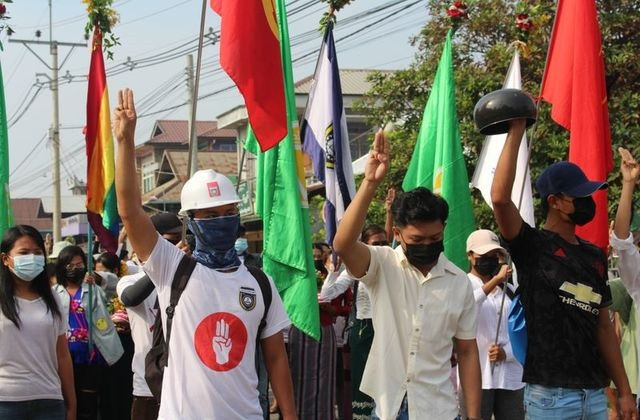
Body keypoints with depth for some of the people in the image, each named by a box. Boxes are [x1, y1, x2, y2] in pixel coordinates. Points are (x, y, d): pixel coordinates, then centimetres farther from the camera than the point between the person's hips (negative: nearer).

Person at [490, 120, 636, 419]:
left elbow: (604, 327, 16)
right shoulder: (531, 246, -4)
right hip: (550, 394, -6)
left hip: (595, 393, 6)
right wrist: (517, 130, -16)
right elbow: (500, 197, -22)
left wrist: (624, 391, 12)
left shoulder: (594, 256, 14)